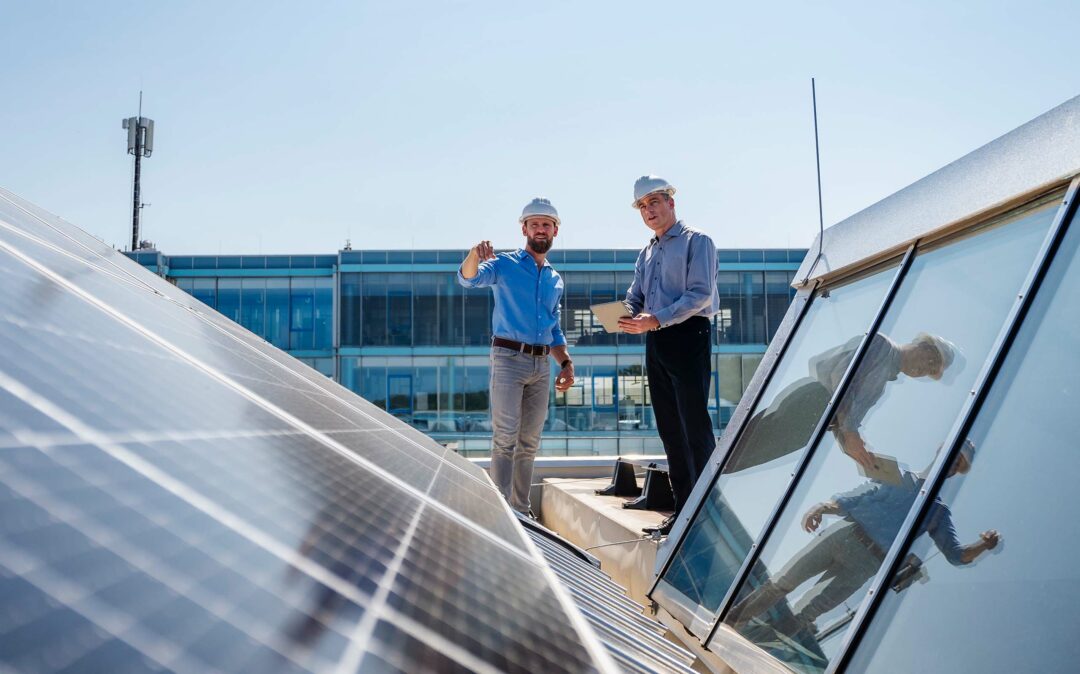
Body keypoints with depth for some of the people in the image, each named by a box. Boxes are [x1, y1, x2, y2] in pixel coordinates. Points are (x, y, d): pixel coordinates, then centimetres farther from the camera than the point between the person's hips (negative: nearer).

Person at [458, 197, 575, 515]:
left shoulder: (556, 280, 19)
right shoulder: (505, 264, 2)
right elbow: (468, 278, -17)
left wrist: (566, 363, 10)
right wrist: (476, 254, -39)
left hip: (541, 364, 6)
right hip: (509, 358, -6)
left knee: (529, 442, 8)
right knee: (506, 437, -12)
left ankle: (521, 508, 15)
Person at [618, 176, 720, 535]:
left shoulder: (695, 241, -2)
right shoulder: (647, 254, 20)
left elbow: (700, 294, -13)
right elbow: (634, 300, 18)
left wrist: (655, 320, -21)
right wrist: (626, 318, -6)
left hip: (688, 335, -7)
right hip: (655, 343, 8)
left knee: (695, 427, -10)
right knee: (670, 430, 7)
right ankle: (684, 511, 13)